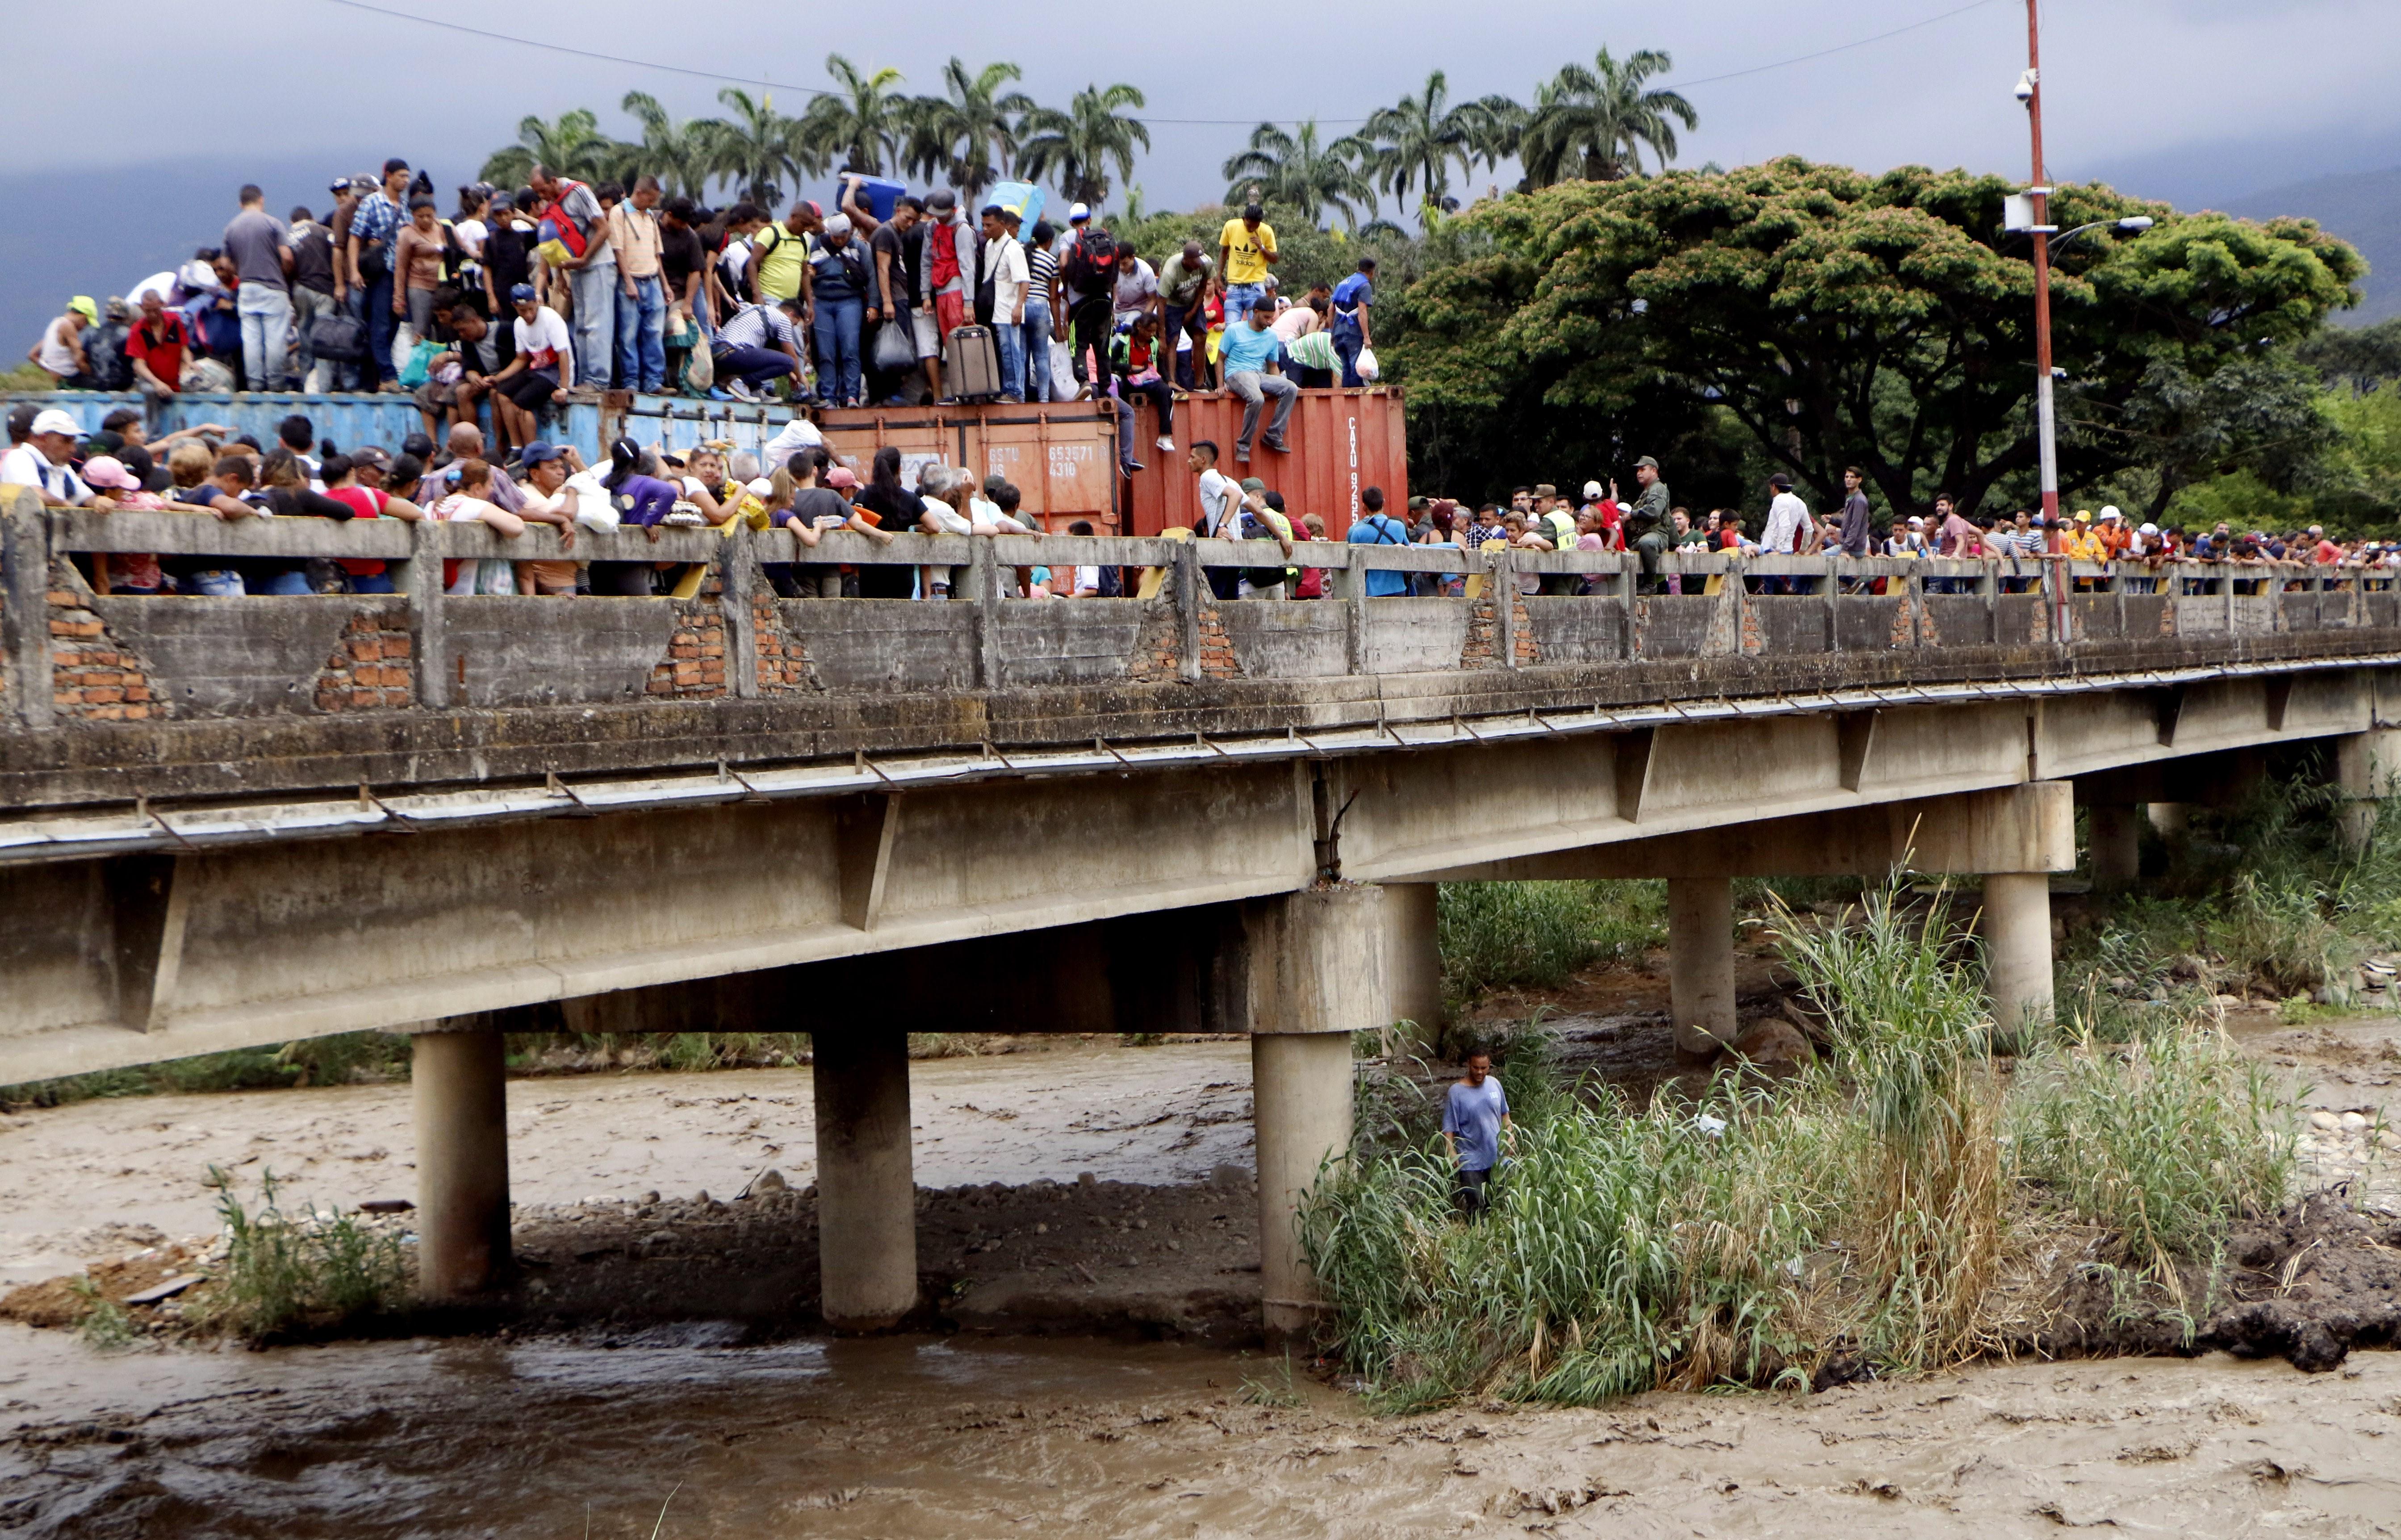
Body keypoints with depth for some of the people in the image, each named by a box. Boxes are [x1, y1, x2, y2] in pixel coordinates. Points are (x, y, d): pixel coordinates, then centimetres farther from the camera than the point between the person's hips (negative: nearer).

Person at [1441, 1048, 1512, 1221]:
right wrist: (1451, 1151, -24)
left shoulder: (1494, 1084, 1)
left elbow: (1504, 1113, 15)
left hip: (1496, 1155, 5)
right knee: (1475, 1203, -4)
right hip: (1471, 1159, -5)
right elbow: (1449, 1126, -14)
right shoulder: (1456, 1091, -14)